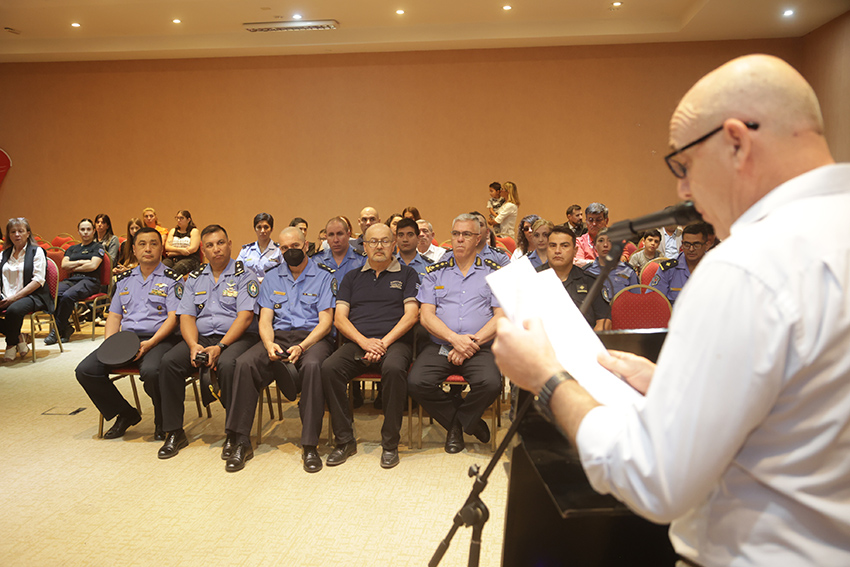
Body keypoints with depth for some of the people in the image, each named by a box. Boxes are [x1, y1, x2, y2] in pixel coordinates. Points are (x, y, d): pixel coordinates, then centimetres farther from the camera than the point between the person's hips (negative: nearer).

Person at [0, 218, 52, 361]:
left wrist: (14, 297, -14)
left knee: (14, 310, -37)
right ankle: (18, 338, -7)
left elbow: (38, 280, -6)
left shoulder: (37, 251, 5)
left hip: (32, 296, -5)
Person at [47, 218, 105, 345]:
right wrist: (81, 262, -1)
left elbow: (93, 266, -4)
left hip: (89, 280, -5)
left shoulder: (97, 247, 11)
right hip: (71, 280, 5)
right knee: (55, 294, -31)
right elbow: (64, 265, 11)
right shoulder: (72, 248, 27)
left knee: (68, 296, -35)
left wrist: (73, 268, 4)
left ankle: (57, 330, -20)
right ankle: (66, 328, -20)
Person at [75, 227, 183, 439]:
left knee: (151, 371, -36)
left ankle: (163, 421, -6)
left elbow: (173, 318, -7)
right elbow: (114, 316, 19)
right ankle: (125, 414, 8)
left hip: (158, 339, -6)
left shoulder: (171, 279, 3)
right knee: (85, 370, -13)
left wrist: (150, 343, -20)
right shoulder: (124, 279, 20)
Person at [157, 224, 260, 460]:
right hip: (201, 337, 5)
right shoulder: (194, 278, 16)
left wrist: (220, 347, -20)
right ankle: (174, 432, -8)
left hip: (236, 337, -5)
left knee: (227, 364, -36)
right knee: (168, 362, -21)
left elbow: (245, 316, -10)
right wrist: (193, 345, -11)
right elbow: (186, 316, 9)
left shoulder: (244, 275, 1)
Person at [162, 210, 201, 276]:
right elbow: (167, 247, 9)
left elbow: (193, 249, -6)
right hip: (172, 259, 4)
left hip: (189, 259, -4)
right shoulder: (173, 231, 22)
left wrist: (173, 253, -4)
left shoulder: (194, 231, 7)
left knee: (175, 270, -37)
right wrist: (180, 250, -12)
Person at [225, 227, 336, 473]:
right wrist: (269, 345, -13)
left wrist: (301, 347, -19)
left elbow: (325, 322, -3)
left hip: (312, 337, -3)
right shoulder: (271, 278, 17)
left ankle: (310, 445, -28)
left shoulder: (324, 276, 5)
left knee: (312, 365, -37)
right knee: (244, 363, -26)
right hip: (279, 336, 3)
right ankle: (241, 443, -19)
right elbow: (265, 319, 10)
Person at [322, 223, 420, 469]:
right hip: (356, 342, 3)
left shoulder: (406, 274, 14)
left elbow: (411, 315, 2)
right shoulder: (352, 278, 21)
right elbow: (339, 318, 10)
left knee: (394, 368, -37)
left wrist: (384, 342, -11)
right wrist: (364, 341, -9)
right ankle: (344, 440, -13)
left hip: (394, 341, -2)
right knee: (329, 368, -28)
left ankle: (390, 444, -20)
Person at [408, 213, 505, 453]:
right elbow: (426, 316, 4)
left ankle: (456, 424, 2)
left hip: (479, 348, -1)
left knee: (491, 383, -31)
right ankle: (468, 422, 1)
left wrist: (473, 342, -13)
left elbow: (502, 316, 1)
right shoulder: (435, 272, 14)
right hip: (439, 346, 2)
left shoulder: (493, 272, 10)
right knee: (417, 382, -25)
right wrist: (455, 338, -13)